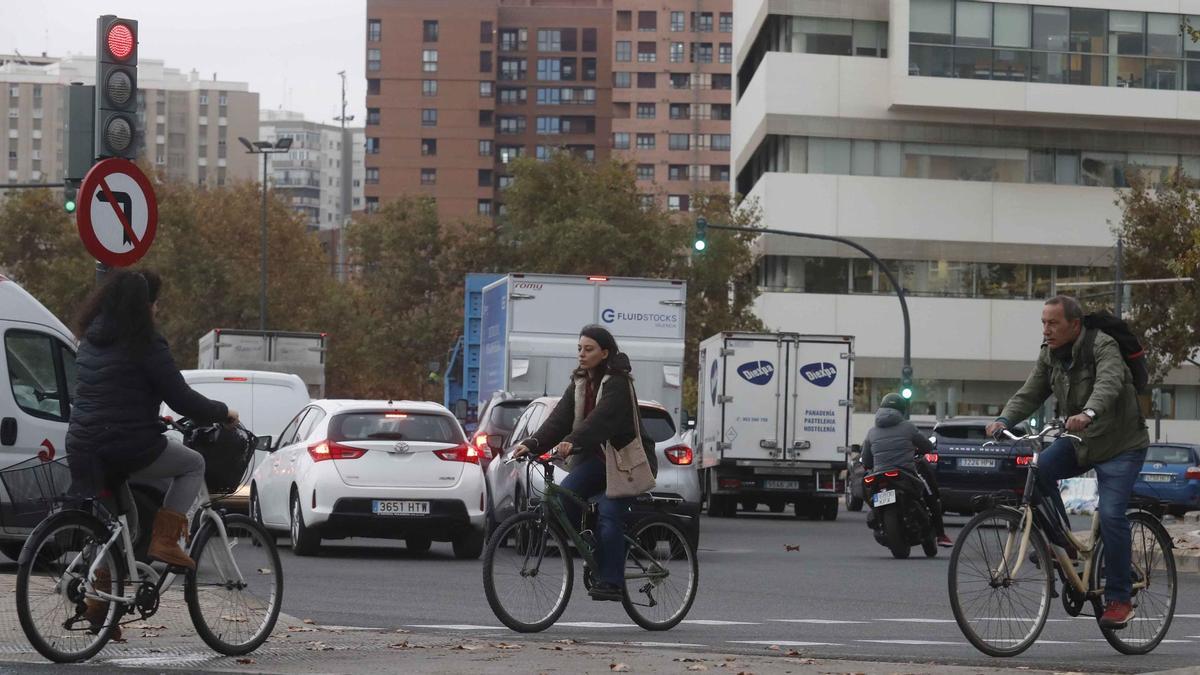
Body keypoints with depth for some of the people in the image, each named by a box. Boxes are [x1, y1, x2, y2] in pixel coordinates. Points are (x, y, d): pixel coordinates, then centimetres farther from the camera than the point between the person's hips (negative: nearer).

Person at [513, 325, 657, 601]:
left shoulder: (617, 383, -14)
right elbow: (559, 419, -2)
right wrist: (532, 444, -18)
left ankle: (610, 581, -19)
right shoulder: (579, 384, 9)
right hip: (596, 457, 7)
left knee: (609, 513, -22)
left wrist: (572, 443, -46)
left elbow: (600, 420, -31)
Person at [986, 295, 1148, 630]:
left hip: (1120, 445, -6)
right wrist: (1004, 420, -25)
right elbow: (1030, 394, -5)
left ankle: (1119, 599, -7)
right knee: (1037, 469, -21)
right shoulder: (1049, 354, 1)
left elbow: (1108, 384, -40)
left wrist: (1089, 413, -60)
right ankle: (1061, 544, -6)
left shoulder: (1103, 348, -21)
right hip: (1078, 441, 6)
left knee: (1111, 515, -19)